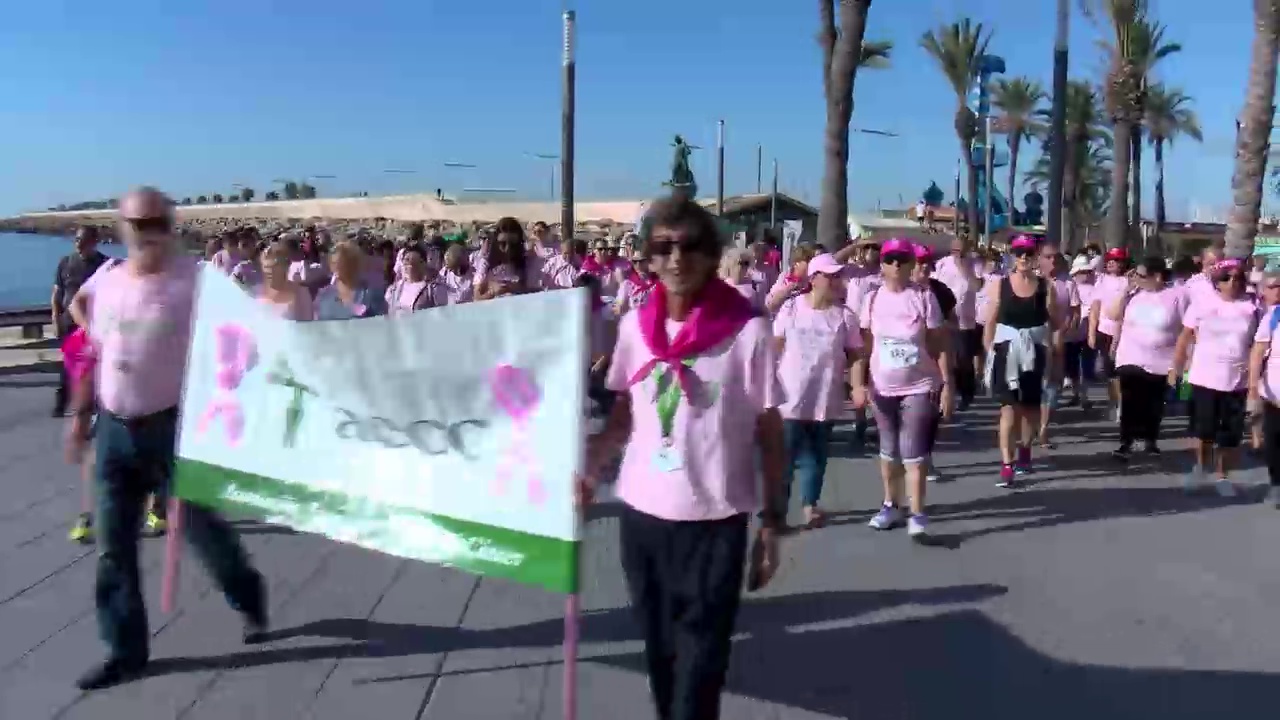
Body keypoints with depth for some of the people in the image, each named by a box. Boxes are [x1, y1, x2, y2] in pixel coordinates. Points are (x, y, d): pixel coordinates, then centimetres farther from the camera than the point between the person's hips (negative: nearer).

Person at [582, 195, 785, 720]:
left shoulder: (747, 330, -10)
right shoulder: (634, 326, 1)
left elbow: (770, 435, -4)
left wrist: (772, 523, -4)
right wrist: (587, 465, -6)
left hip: (714, 519, -4)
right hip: (641, 513, 4)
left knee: (699, 662, 3)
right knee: (659, 651, 18)